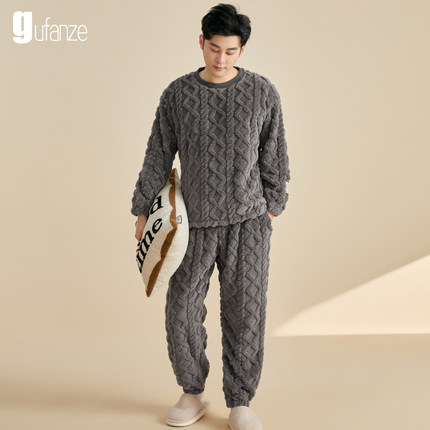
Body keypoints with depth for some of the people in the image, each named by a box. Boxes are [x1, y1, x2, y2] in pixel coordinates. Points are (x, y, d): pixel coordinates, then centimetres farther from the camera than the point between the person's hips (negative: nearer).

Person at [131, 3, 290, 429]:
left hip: (248, 222, 0)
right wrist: (142, 211, 7)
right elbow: (158, 155, 6)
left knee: (244, 312, 0)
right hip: (196, 222, 1)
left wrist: (271, 207, 6)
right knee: (181, 312, 0)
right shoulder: (177, 94, 2)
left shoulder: (263, 93, 1)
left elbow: (274, 156, 8)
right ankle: (192, 394, 23)